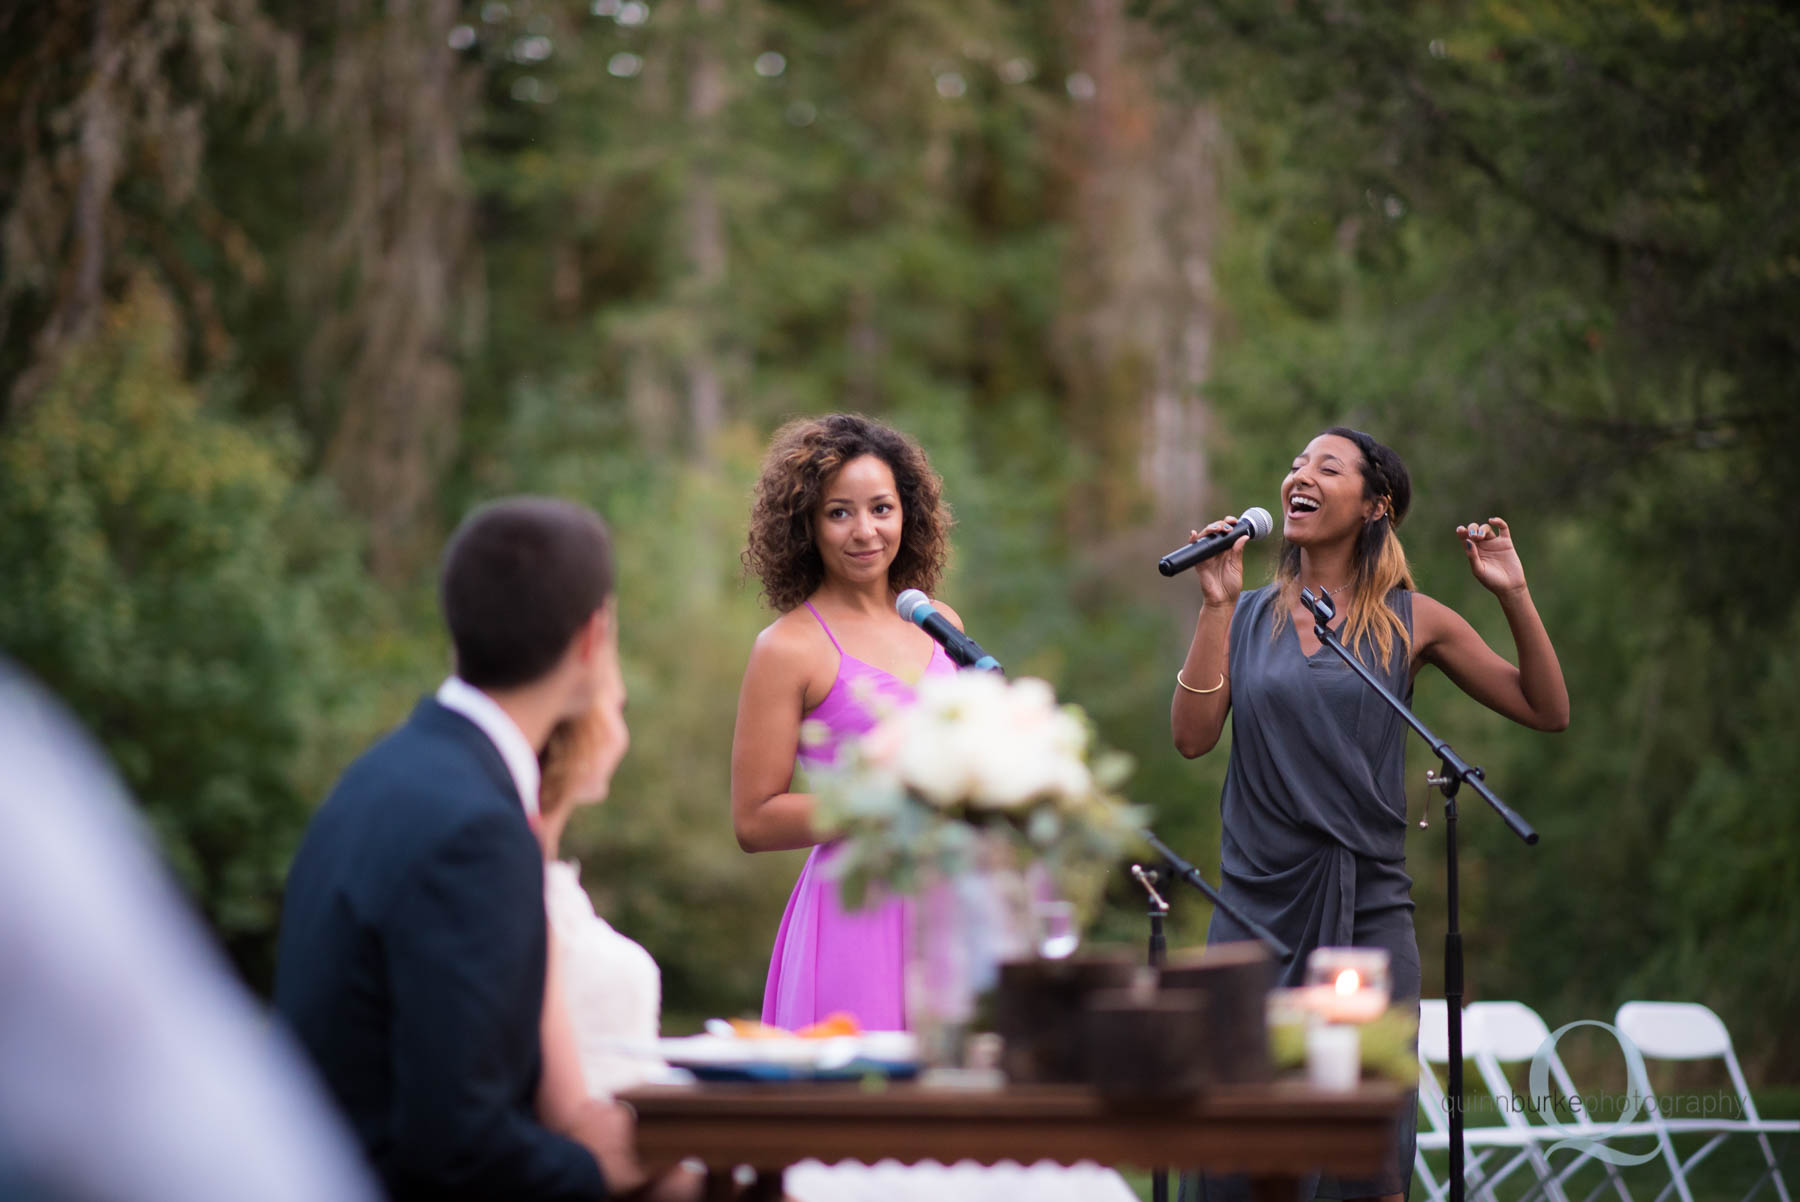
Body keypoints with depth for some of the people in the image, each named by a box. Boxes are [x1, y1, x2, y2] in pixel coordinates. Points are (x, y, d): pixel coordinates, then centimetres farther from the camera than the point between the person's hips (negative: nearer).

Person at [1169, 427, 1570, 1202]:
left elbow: (1547, 711, 5)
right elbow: (1192, 736, -5)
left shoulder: (1410, 621, 5)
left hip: (1368, 911, -1)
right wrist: (1214, 605, -8)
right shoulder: (1245, 616, 8)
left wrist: (1514, 596, -6)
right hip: (1258, 906, 1)